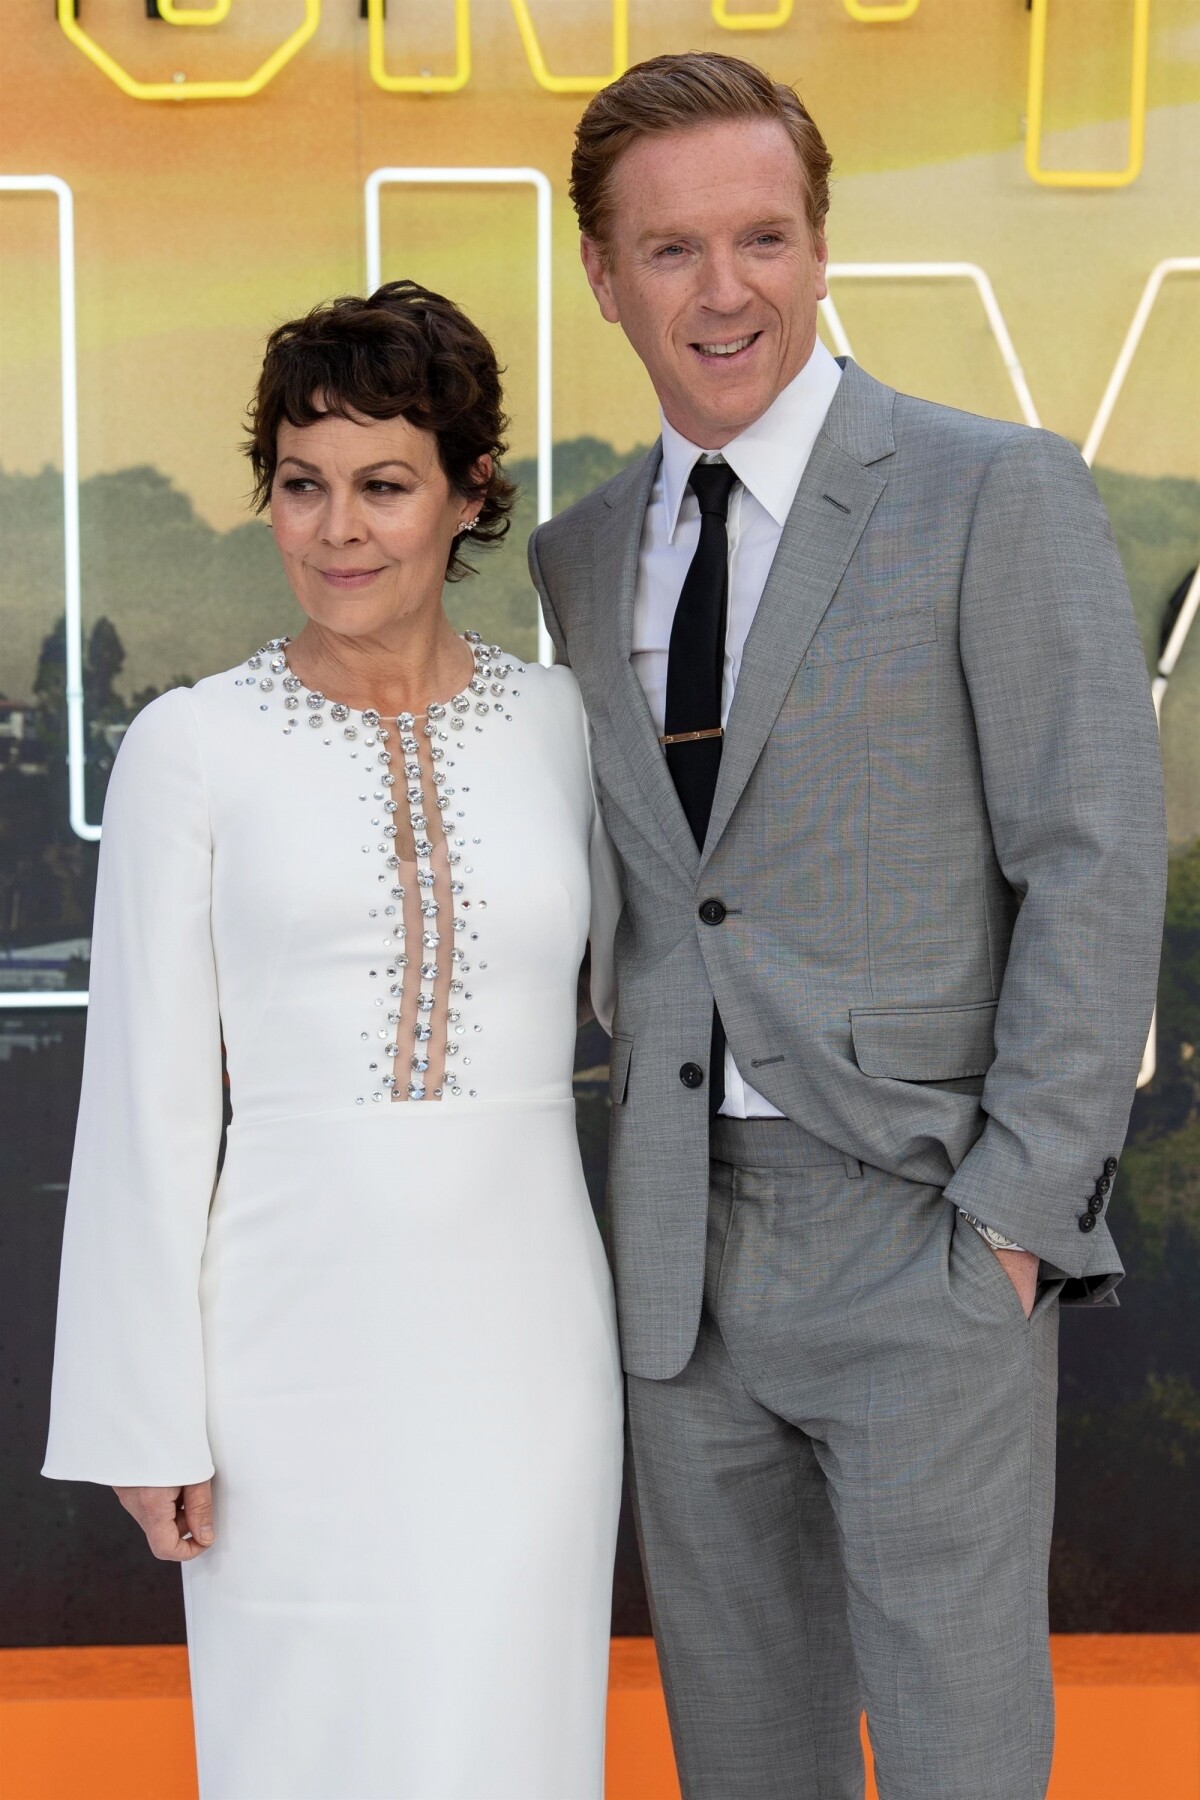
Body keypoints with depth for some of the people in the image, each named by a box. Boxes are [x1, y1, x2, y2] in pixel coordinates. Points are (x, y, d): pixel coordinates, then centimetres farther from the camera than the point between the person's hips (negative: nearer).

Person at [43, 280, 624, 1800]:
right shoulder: (192, 747, -3)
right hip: (298, 1333, -1)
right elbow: (150, 1102, -2)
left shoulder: (565, 722, 4)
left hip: (520, 1325, 2)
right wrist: (151, 1416, -3)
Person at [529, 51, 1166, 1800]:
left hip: (923, 1237, -5)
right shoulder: (578, 559, 10)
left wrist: (1016, 1216, -14)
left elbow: (1095, 862, -10)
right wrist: (629, 1188, 8)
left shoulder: (999, 494, -7)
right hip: (681, 1246, 5)